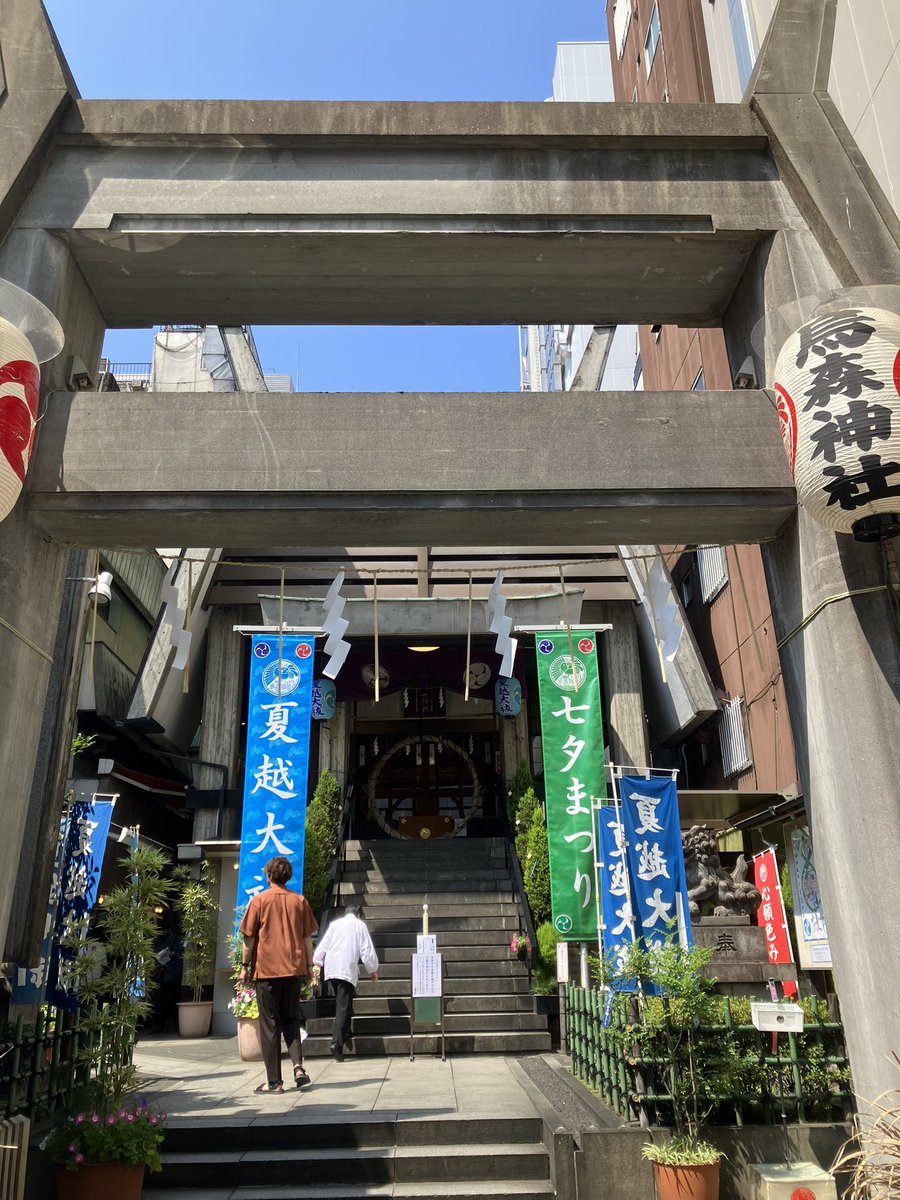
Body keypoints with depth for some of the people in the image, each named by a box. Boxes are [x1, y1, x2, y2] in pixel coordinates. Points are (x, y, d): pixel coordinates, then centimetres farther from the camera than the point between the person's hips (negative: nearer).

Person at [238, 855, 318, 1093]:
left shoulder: (259, 900, -3)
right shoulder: (299, 900, 5)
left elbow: (249, 938, -2)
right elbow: (307, 938, 7)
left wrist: (244, 967, 6)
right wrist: (309, 965, 14)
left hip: (267, 969, -3)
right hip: (294, 969, 3)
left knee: (269, 1024, 5)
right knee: (291, 1019, 15)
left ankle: (274, 1081, 6)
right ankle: (298, 1066, -3)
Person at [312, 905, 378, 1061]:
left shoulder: (334, 923, 16)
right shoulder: (360, 925, 8)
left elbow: (323, 944, 11)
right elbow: (367, 949, 5)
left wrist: (316, 963, 12)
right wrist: (373, 970, 14)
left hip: (331, 969, 4)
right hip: (348, 970, -4)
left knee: (342, 1002, 20)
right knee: (344, 1006, -6)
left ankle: (346, 1032, 21)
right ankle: (337, 1042, -16)